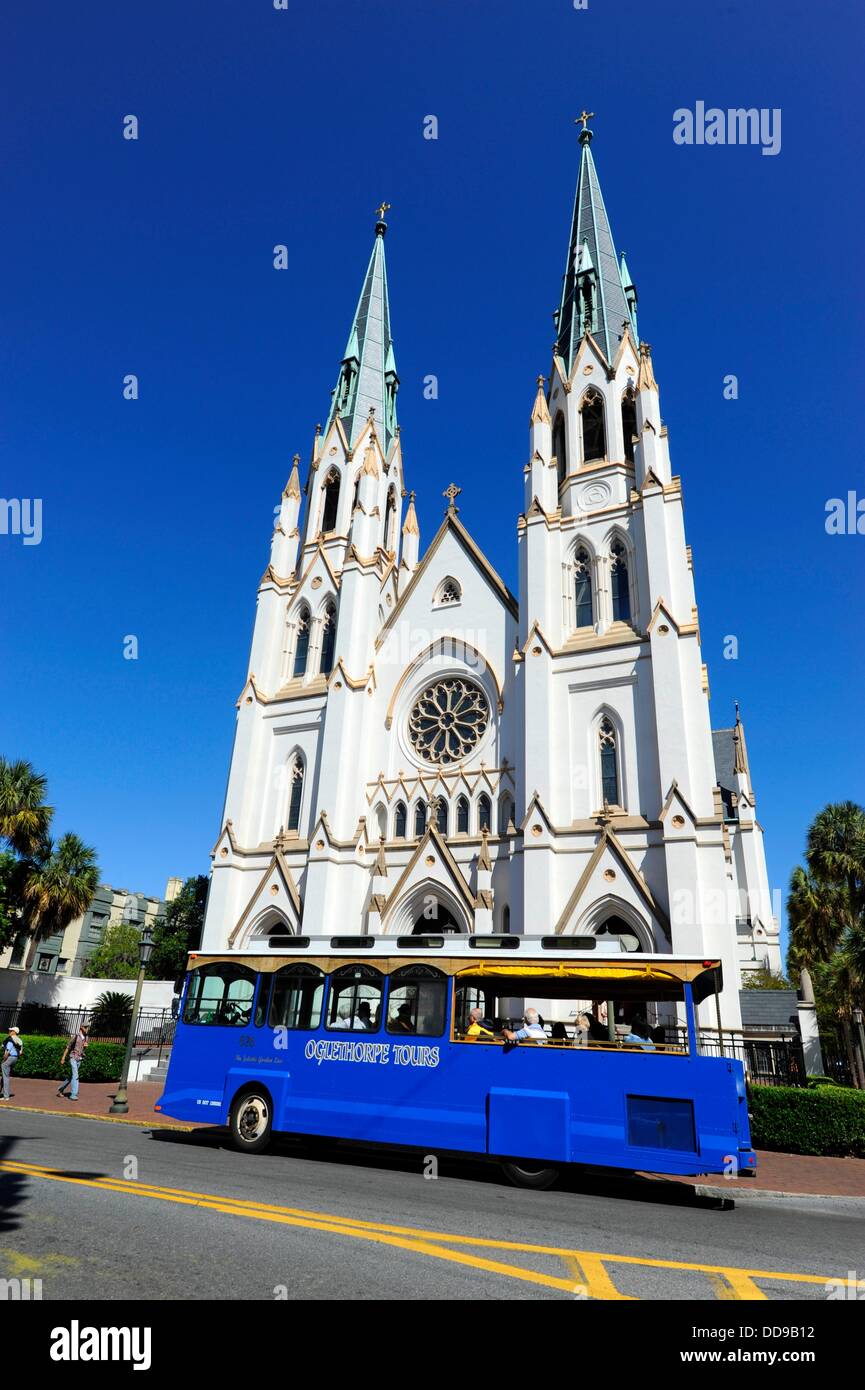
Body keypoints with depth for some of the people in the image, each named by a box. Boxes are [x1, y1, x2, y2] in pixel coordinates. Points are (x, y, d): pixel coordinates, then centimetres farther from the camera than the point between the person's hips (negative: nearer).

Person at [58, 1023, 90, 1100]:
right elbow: (68, 1047, -8)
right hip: (73, 1058, -7)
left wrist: (86, 1046, -7)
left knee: (72, 1076, 15)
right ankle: (73, 1094, -13)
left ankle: (61, 1090, 33)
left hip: (79, 1059, 7)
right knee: (75, 1076, -15)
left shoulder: (87, 1038, 5)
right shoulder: (76, 1036, -15)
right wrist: (63, 1059, -7)